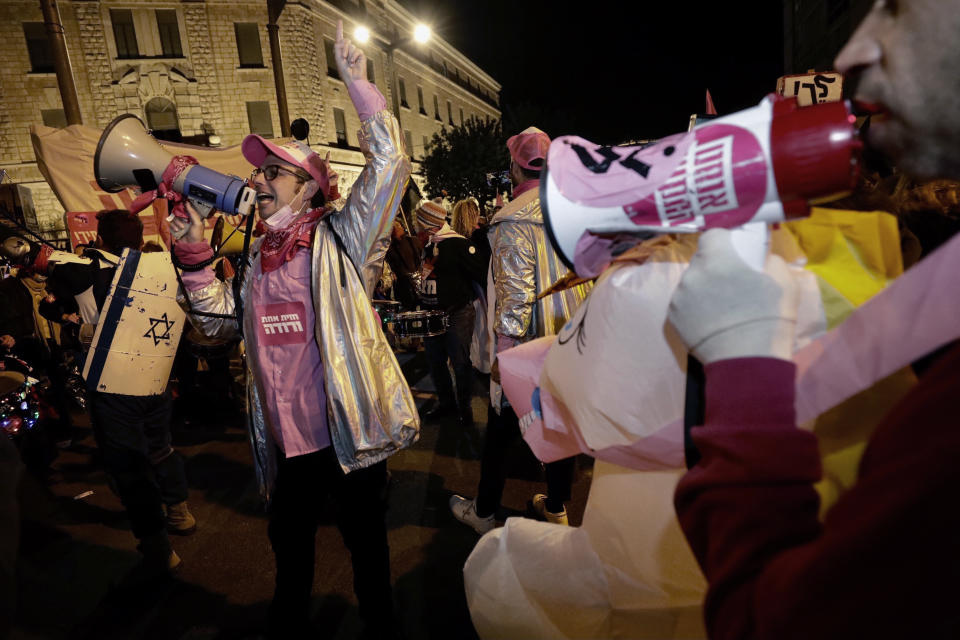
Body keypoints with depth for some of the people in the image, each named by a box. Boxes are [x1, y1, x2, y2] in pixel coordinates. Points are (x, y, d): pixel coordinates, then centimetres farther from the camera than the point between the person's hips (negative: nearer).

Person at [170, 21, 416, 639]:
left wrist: (358, 82, -15)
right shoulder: (259, 253, 10)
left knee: (365, 535, 15)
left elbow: (390, 164, -16)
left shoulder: (340, 240, -7)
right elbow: (221, 320, 14)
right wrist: (196, 256, 5)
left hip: (349, 432, -5)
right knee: (289, 539, 24)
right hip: (287, 440, 6)